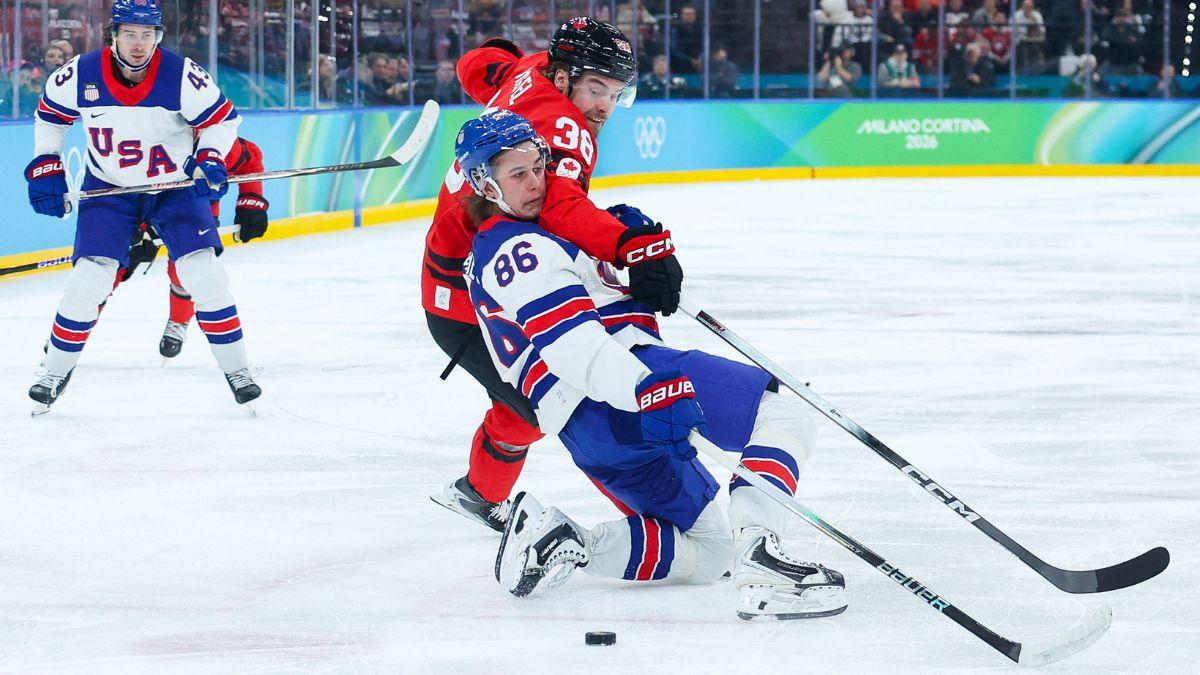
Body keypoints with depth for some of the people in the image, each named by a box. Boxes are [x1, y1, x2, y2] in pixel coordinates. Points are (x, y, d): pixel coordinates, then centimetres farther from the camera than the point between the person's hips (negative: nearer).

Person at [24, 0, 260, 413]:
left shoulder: (183, 76, -21)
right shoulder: (79, 76, -16)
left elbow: (221, 118, -7)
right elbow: (49, 115, 4)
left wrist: (209, 159, -22)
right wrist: (45, 167, -1)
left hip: (176, 186, -1)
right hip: (108, 189, 1)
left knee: (203, 271, -11)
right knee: (90, 277, -9)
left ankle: (236, 370, 1)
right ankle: (56, 372, 8)